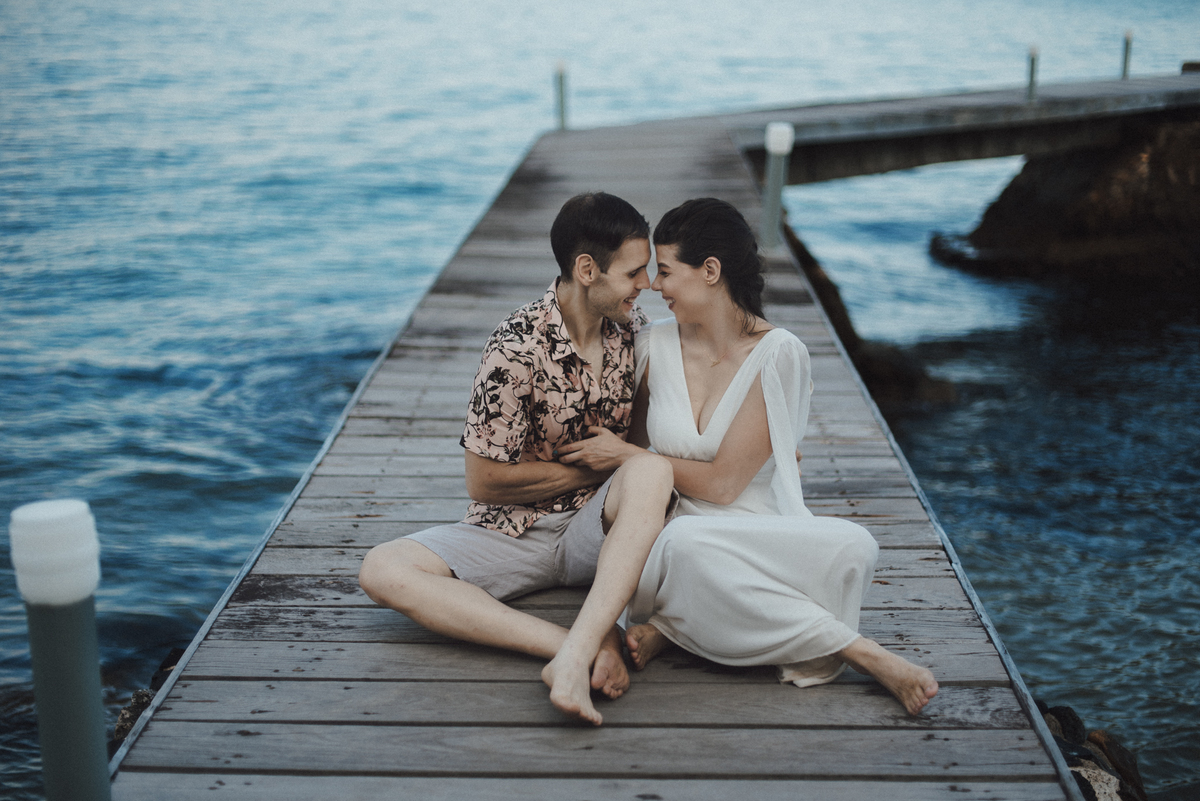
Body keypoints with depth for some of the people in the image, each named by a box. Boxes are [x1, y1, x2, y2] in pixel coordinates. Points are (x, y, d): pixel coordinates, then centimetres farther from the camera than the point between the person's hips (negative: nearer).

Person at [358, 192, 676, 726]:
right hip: (513, 533, -2)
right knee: (383, 571, -29)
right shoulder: (518, 348, -17)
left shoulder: (633, 328, 1)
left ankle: (575, 658, -44)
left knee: (651, 471, -32)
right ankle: (594, 644, -43)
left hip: (597, 530, 2)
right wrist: (595, 465, -9)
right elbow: (485, 481, -12)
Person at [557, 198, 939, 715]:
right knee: (687, 543, -37)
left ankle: (670, 626, -20)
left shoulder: (778, 354, -8)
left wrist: (625, 455, -2)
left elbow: (722, 482, -10)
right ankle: (863, 654, -24)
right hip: (672, 546, 2)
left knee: (852, 549, -33)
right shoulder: (654, 346, 5)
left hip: (762, 540, -1)